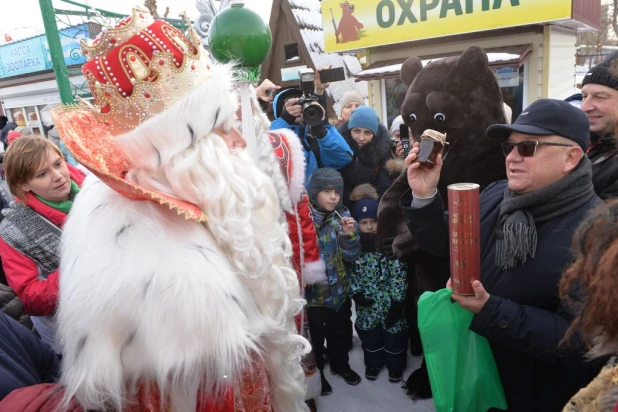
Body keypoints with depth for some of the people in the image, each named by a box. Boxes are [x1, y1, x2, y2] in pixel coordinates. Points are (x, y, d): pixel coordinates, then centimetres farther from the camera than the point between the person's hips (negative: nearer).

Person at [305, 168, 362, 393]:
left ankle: (340, 365, 49)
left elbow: (351, 256, -6)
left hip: (339, 289, 4)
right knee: (315, 336, 13)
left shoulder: (342, 215, -6)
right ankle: (316, 373, 40)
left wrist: (348, 234, -23)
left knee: (339, 332, 23)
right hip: (311, 291, -3)